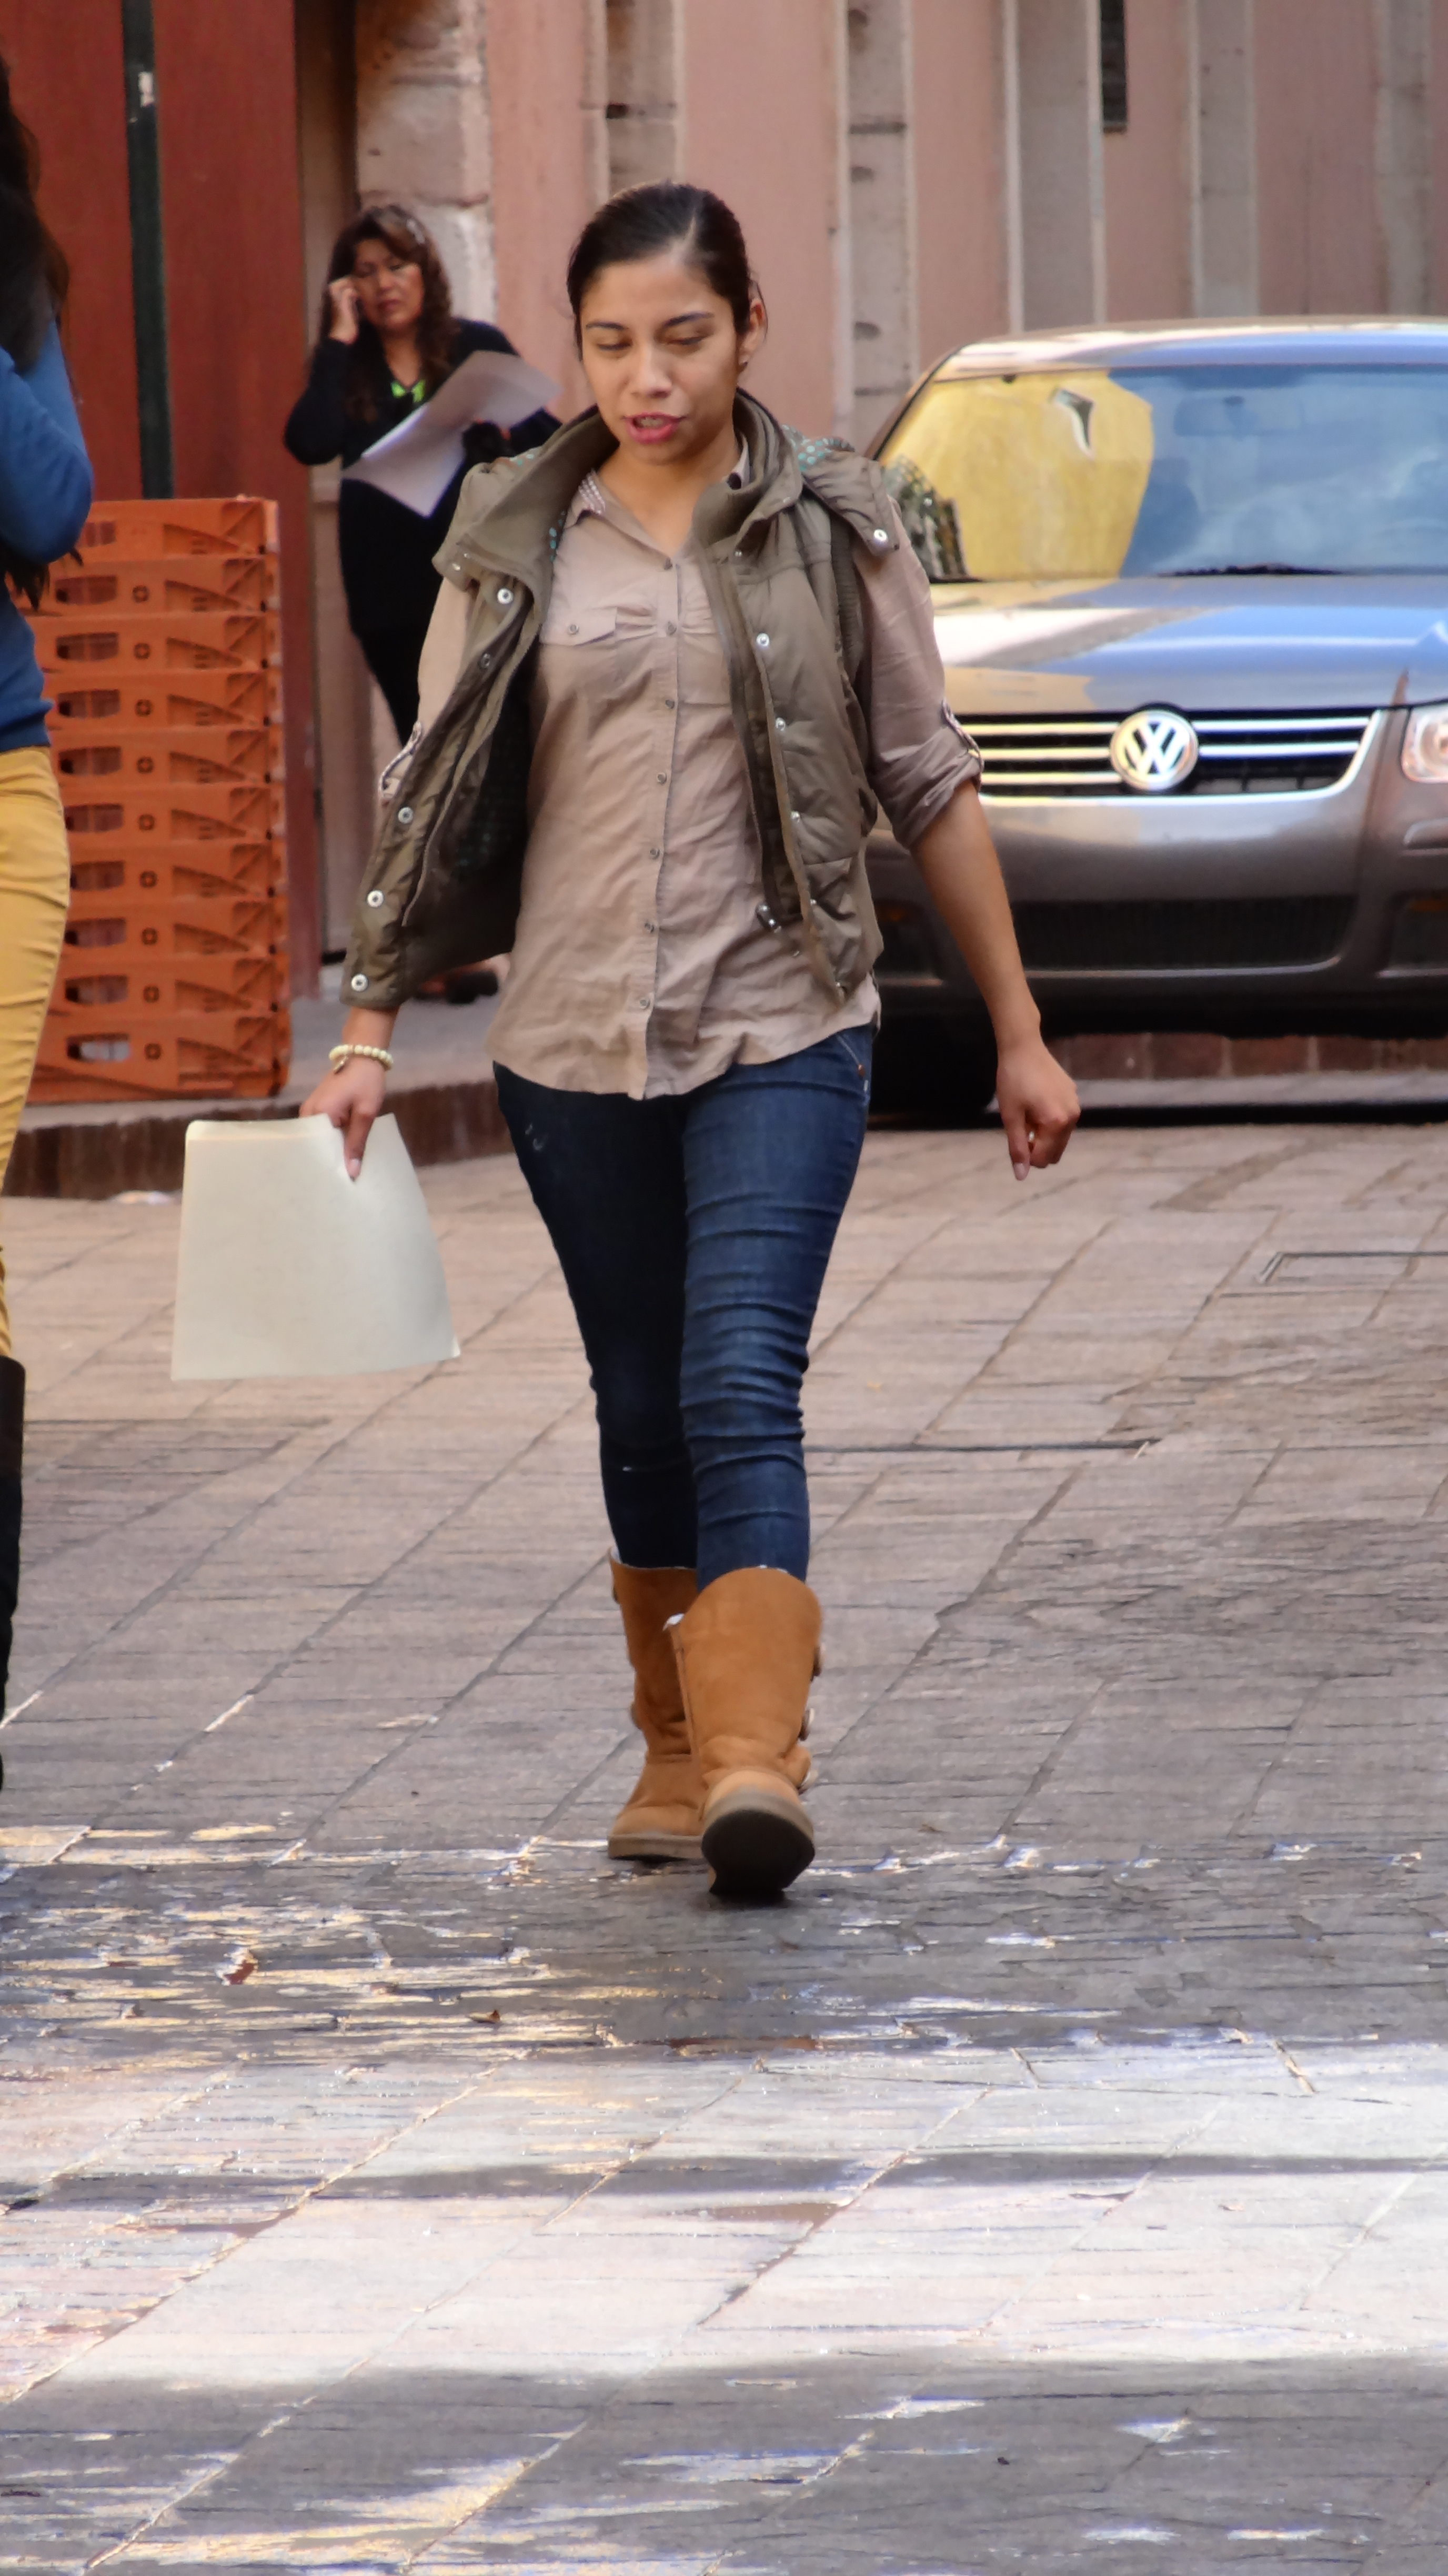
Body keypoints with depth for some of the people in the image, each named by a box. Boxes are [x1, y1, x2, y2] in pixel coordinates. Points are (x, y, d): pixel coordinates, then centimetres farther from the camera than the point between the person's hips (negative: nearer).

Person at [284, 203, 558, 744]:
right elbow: (311, 445, -12)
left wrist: (500, 428, -15)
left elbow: (549, 443, 6)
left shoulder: (479, 348, 6)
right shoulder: (344, 368, 7)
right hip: (391, 593, 2)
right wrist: (339, 340, -7)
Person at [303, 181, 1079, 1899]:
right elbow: (440, 798, 9)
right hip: (575, 1047, 3)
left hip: (780, 1032, -3)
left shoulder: (831, 529, 1)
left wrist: (1018, 1034, 8)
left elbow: (930, 786, 6)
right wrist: (371, 1028, 3)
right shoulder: (517, 544, 5)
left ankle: (756, 1769, -24)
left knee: (741, 1392, -16)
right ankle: (678, 1744, 25)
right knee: (642, 1411, 11)